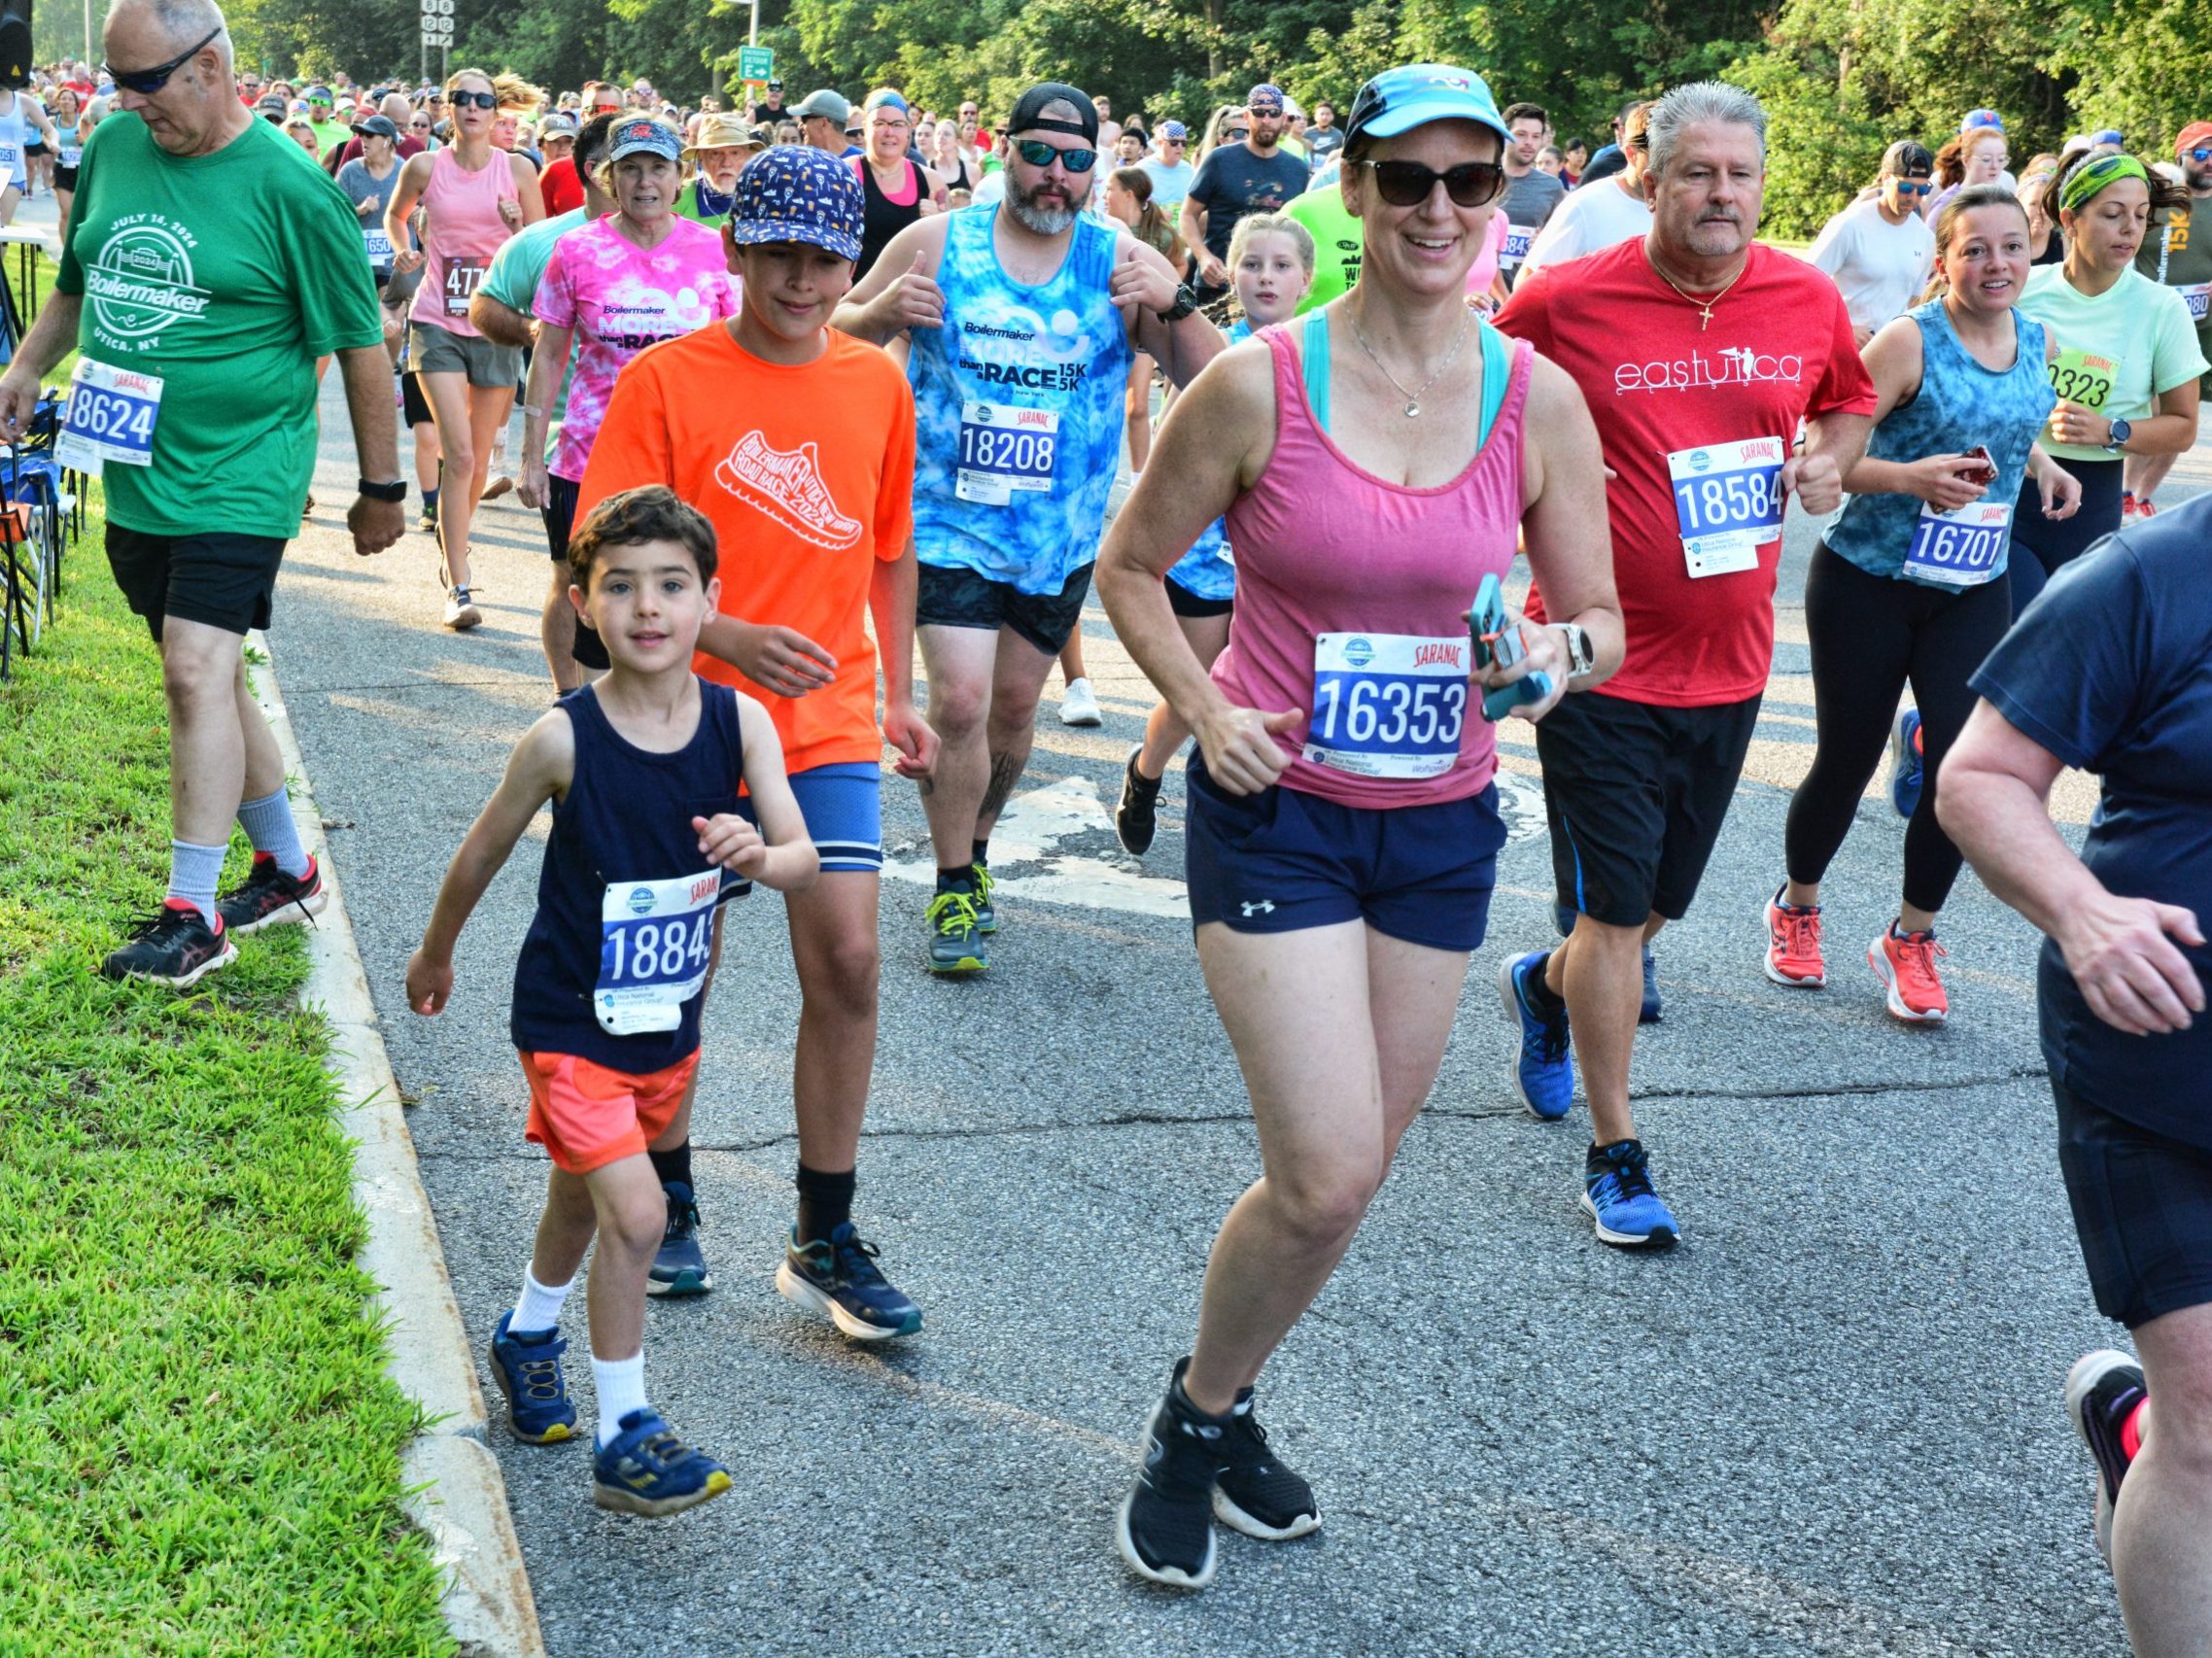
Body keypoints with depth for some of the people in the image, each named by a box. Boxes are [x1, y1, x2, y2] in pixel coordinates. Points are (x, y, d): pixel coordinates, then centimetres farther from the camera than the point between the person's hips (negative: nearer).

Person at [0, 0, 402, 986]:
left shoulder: (288, 187, -12)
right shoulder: (112, 148, 6)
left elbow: (361, 345, -6)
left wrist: (382, 487, -2)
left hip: (237, 478, -7)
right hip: (135, 472, 7)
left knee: (197, 670, -15)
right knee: (206, 677, 13)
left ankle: (193, 917, -8)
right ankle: (287, 869, 28)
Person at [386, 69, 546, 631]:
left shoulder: (517, 169, 1)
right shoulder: (426, 168, 1)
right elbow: (395, 214, 20)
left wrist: (518, 228, -13)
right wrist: (403, 249, 0)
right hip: (437, 325, -2)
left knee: (479, 457, 12)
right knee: (458, 453, -12)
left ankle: (453, 543, 38)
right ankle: (459, 588, -11)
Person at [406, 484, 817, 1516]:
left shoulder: (740, 722, -12)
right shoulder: (564, 739, -20)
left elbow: (805, 861, -15)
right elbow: (483, 854, -4)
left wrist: (758, 856, -38)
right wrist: (435, 955, 9)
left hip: (670, 1022, 5)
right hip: (569, 1022, -4)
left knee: (583, 1192, 26)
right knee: (635, 1212, -17)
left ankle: (529, 1335, 53)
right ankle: (623, 1438, -2)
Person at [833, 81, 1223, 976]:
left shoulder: (1121, 261, -2)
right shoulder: (934, 244, -4)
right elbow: (836, 337, 4)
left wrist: (1175, 304, -23)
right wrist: (881, 313, -18)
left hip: (1061, 530, 2)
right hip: (949, 518, -2)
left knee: (1014, 702, 15)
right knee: (960, 702, -12)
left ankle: (973, 843, 40)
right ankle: (954, 891, 5)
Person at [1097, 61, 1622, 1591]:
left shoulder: (1540, 401, -3)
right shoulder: (1258, 384, -11)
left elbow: (1603, 621, 5)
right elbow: (1133, 566, 2)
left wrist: (1562, 652, -17)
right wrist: (1201, 707, -13)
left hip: (1443, 822, 4)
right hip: (1278, 814, -4)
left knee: (1351, 1167, 13)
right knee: (1328, 1174, -11)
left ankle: (1230, 1404, 39)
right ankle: (1195, 1419, 17)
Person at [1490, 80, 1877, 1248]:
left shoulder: (1810, 300, 0)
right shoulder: (1566, 302, -11)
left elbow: (1849, 398, 21)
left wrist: (1829, 461, 1)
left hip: (1730, 662, 5)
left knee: (1661, 902, 18)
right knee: (1615, 909, -2)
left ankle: (1545, 987, 50)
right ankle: (1615, 1158, 12)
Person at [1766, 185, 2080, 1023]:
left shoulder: (2039, 344, 4)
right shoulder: (1910, 340, -15)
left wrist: (2039, 466, 6)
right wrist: (1909, 478, -32)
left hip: (1973, 587, 4)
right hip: (1868, 581, -4)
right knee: (1847, 760, 6)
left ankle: (1910, 938, 15)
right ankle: (1796, 907, 33)